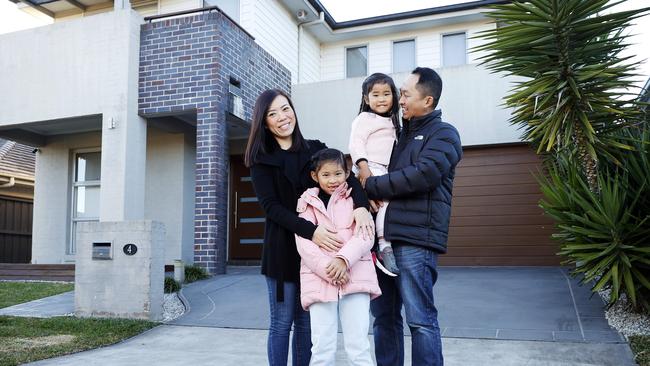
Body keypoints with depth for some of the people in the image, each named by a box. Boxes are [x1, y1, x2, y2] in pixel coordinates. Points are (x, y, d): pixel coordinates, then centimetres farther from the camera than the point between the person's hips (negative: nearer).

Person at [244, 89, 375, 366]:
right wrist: (311, 231, -22)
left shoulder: (315, 149, 7)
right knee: (282, 322, 4)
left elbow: (346, 176, -6)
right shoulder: (261, 159, 2)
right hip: (283, 247, -2)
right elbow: (271, 206, -9)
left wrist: (360, 206, -28)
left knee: (307, 322, 8)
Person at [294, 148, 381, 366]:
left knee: (358, 346, 1)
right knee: (322, 348, 1)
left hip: (355, 278, 0)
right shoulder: (307, 204, 10)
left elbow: (365, 236, -2)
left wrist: (343, 259, -19)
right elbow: (304, 244, -1)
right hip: (319, 280, 1)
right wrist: (329, 269, -15)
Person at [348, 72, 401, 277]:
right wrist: (363, 166, -25)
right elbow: (356, 144, -14)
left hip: (383, 171, 9)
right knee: (387, 200, -22)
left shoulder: (391, 122, 23)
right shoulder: (364, 118, -4)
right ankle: (384, 246, -20)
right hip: (369, 170, -9)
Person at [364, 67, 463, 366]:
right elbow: (383, 171, 28)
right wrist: (368, 185, 5)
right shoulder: (401, 135, 23)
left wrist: (370, 186, -10)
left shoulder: (443, 134, 1)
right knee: (384, 316, 11)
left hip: (415, 239, -7)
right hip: (385, 236, 7)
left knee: (421, 320, -5)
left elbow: (421, 175, -16)